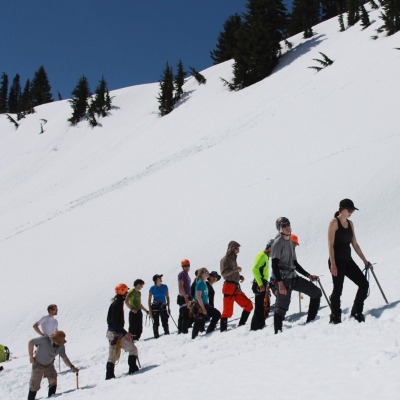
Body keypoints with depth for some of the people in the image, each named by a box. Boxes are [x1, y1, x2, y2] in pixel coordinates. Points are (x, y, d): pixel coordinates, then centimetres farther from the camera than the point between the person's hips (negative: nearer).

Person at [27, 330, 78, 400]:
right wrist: (31, 356, -18)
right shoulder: (44, 339, -31)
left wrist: (72, 367, -24)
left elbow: (64, 358, -10)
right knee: (34, 386, 3)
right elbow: (31, 342, -20)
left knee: (53, 381, -15)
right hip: (38, 365, -3)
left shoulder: (61, 346, -17)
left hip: (49, 365, 3)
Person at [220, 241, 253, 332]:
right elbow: (223, 272, -17)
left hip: (236, 288, 9)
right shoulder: (225, 259, -4)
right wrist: (235, 269, -25)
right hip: (229, 287, -9)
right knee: (228, 311, -9)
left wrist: (240, 276, 9)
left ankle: (241, 325, 6)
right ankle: (223, 330, -3)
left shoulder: (233, 259, 21)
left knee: (248, 305, 5)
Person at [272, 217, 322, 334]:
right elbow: (274, 265, -16)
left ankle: (310, 322, 8)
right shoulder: (278, 243, -8)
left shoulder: (291, 242, 18)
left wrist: (309, 275, 19)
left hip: (294, 277, 9)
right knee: (282, 307, -10)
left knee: (316, 292, 5)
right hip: (284, 279, -9)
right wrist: (280, 284, -24)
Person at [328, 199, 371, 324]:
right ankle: (335, 319, 8)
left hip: (348, 261, 7)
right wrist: (332, 264, -19)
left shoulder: (350, 223, 14)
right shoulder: (334, 222, -7)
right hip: (337, 261, -7)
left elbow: (355, 244, 17)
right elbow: (330, 244, -12)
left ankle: (356, 313, 11)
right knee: (338, 290, -4)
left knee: (364, 284, 1)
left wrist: (365, 261, 14)